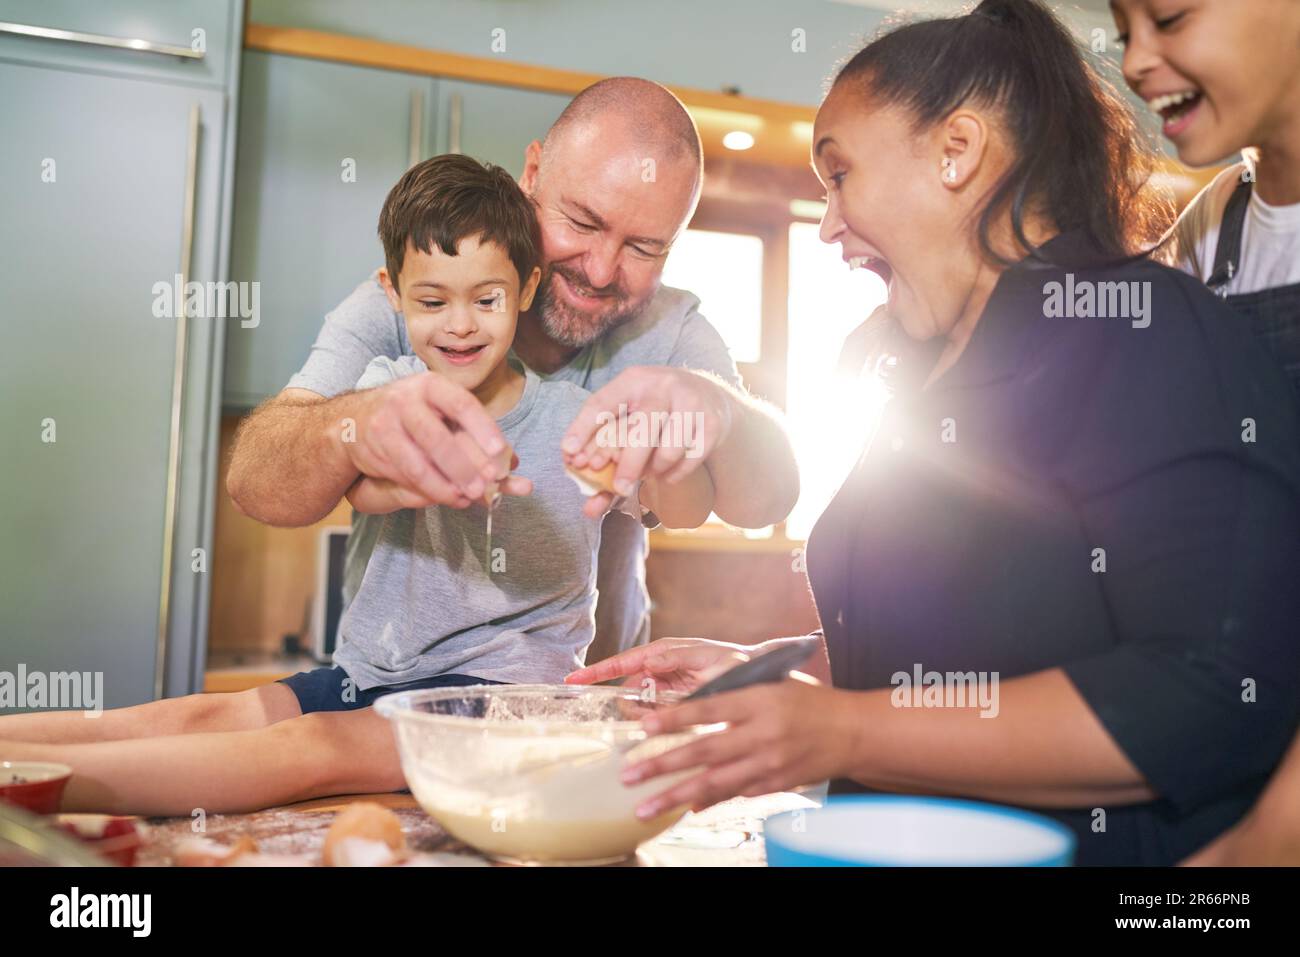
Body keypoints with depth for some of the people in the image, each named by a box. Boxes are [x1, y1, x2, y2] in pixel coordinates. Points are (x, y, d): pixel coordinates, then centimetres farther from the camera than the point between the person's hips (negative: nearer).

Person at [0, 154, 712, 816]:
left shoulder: (571, 420, -3)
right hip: (366, 673, 5)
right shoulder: (387, 390, 5)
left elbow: (688, 511, -16)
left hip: (505, 689, -5)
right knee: (196, 718, -17)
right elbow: (362, 486, -15)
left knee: (315, 747, -27)